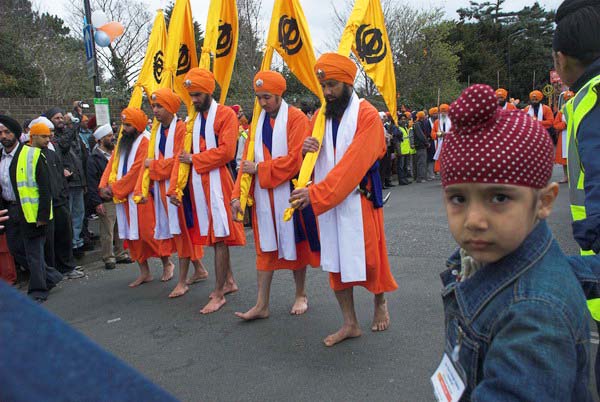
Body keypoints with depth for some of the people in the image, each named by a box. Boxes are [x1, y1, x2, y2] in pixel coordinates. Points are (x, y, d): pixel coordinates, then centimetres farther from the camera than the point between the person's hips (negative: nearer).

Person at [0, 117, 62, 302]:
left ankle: (38, 291, 14)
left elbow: (44, 187, -12)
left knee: (33, 251, 0)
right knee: (15, 248, 13)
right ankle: (50, 276, 29)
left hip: (31, 210, -7)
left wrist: (43, 215, -17)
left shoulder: (32, 155, -10)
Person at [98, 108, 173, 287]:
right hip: (123, 197, 7)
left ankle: (167, 263, 18)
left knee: (148, 232, -3)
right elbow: (111, 165, 8)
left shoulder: (144, 142, -11)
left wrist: (114, 188, -14)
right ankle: (144, 272, 19)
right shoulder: (122, 141, 12)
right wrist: (103, 186, -8)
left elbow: (136, 171, -17)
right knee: (131, 236, 9)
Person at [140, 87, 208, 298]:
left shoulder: (181, 128, -11)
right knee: (176, 232, 13)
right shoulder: (158, 131, 14)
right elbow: (151, 160, 14)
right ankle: (199, 269, 28)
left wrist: (154, 165, -10)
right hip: (162, 188, 8)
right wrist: (141, 188, 6)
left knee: (181, 231, -1)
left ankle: (182, 281, 6)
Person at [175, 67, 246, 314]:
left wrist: (194, 159, -8)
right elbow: (183, 155, 14)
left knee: (219, 237, -4)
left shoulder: (226, 115, -4)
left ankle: (219, 294, 2)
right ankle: (229, 281, 26)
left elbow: (226, 152, -16)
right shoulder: (194, 120, 17)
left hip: (218, 183, -7)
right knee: (213, 235, 12)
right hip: (198, 185, 7)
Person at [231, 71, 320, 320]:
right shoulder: (258, 122, 9)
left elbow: (295, 160, -17)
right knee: (265, 247, 7)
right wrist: (237, 195, -1)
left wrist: (259, 168, -14)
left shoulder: (296, 119, -8)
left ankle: (301, 295, 27)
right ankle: (262, 305, 12)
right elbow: (247, 161, 7)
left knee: (295, 244, 9)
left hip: (289, 194, -5)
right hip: (263, 195, 5)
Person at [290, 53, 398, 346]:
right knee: (335, 261, 7)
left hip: (359, 199, -5)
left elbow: (353, 163, -20)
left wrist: (317, 193, -26)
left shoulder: (367, 115, -10)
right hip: (326, 201, 5)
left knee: (368, 258, 6)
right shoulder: (321, 117, 9)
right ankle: (350, 324, 20)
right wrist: (305, 149, -12)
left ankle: (380, 302, 36)